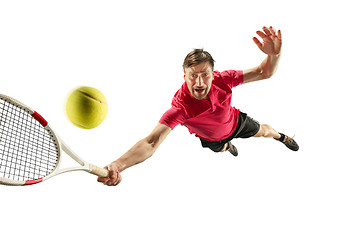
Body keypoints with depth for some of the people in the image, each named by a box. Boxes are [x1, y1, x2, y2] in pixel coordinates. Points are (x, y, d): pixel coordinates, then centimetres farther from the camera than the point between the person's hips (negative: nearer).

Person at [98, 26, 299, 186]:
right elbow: (151, 142, -61)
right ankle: (228, 146, 74)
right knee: (220, 147, 34)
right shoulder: (180, 107, -49)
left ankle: (281, 136, 67)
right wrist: (117, 166, -80)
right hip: (212, 138, -1)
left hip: (236, 122, 1)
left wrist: (273, 55, -57)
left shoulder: (221, 80, -40)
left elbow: (264, 73, -31)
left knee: (263, 131, 29)